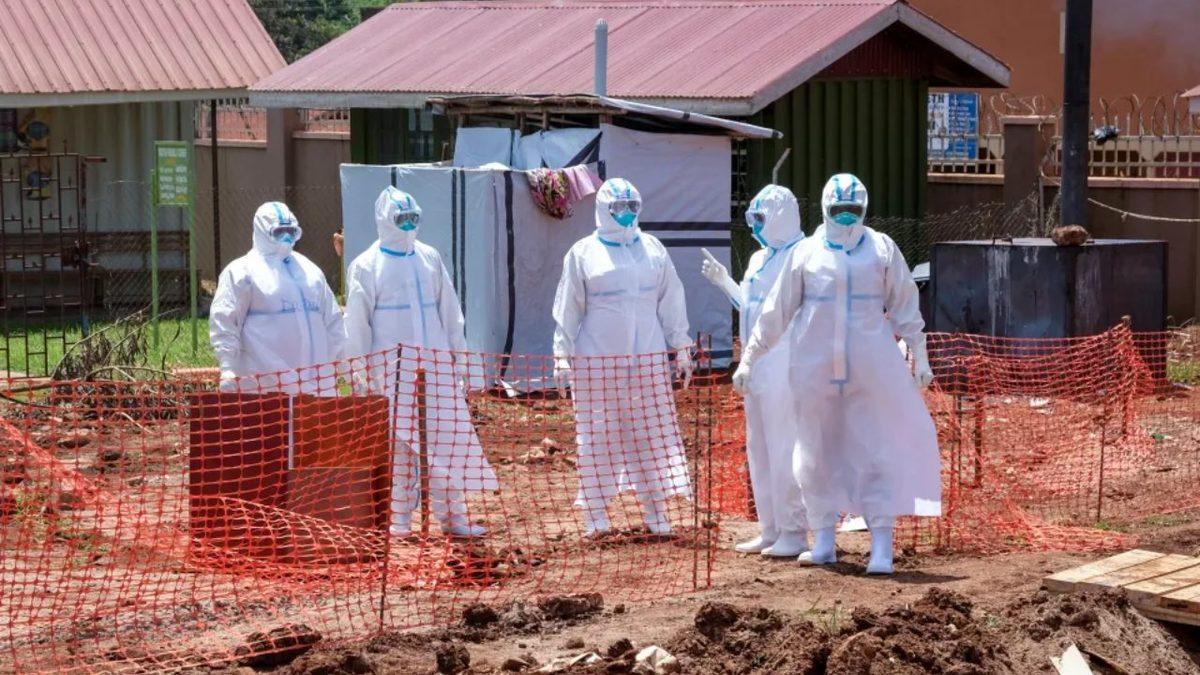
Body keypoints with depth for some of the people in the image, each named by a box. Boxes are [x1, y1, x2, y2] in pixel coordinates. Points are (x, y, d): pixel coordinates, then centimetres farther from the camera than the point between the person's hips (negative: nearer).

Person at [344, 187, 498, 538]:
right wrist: (362, 375, -6)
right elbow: (357, 324, -2)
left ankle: (451, 514, 6)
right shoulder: (366, 266, -1)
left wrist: (459, 357, 10)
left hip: (436, 362, 4)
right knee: (399, 441, -2)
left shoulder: (430, 258, 11)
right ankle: (399, 518, 7)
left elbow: (450, 311, 15)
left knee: (450, 434, 0)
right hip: (392, 365, -4)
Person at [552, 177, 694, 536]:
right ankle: (595, 510, 8)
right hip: (597, 359, -2)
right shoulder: (583, 253, 1)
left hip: (647, 358, 2)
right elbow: (568, 308, 2)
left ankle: (655, 508, 8)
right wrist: (563, 356, -2)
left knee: (652, 432, 2)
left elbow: (671, 302, 11)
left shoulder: (652, 248, 9)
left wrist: (681, 348, 9)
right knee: (598, 434, 1)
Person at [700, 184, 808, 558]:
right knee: (759, 448, 12)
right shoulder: (758, 260, 16)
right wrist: (723, 280, 24)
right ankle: (771, 530, 20)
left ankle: (794, 532, 0)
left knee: (785, 447, -6)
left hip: (784, 367, -9)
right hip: (756, 363, 9)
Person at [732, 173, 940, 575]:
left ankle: (882, 545, -4)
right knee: (818, 452, 7)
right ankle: (823, 540, 18)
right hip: (815, 368, 1)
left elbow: (905, 306, 9)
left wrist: (919, 355, 5)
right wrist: (749, 360, 8)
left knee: (877, 450, -5)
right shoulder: (807, 254, 6)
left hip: (871, 369, -1)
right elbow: (776, 312, 9)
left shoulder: (882, 249, 6)